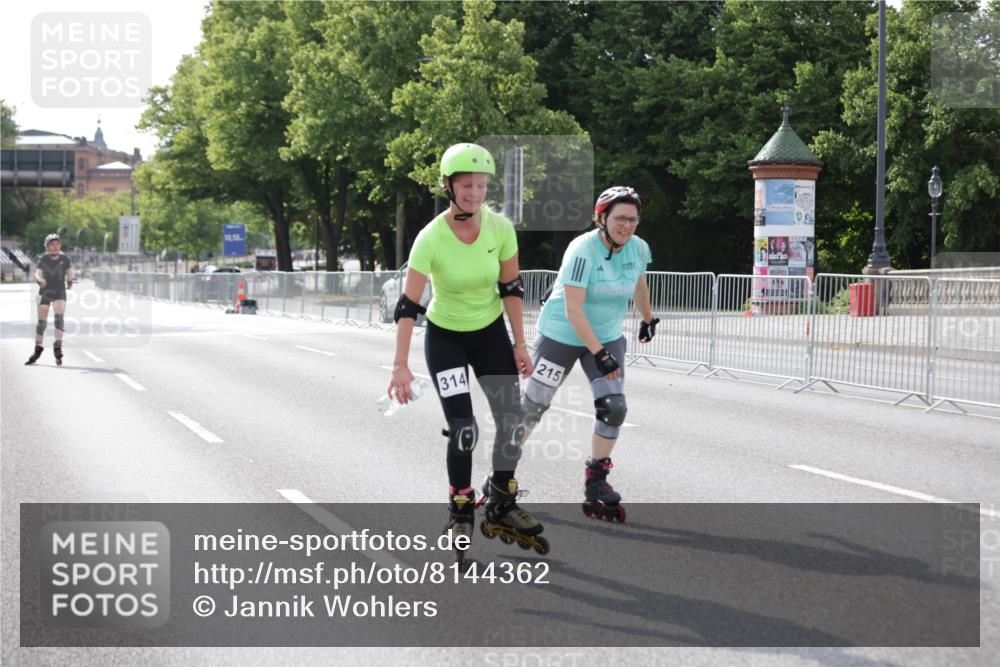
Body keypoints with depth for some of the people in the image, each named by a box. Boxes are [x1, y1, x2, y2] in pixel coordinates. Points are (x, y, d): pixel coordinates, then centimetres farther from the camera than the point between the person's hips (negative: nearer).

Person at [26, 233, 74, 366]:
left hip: (59, 292, 0)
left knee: (60, 316, -22)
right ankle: (38, 349, 18)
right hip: (45, 292, 0)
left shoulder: (64, 259, -3)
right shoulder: (43, 259, -7)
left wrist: (69, 281, 7)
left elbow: (69, 271, 17)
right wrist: (39, 280, -40)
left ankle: (58, 346, -21)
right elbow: (38, 273, -22)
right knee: (42, 322, 3)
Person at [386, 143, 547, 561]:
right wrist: (401, 366, -30)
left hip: (491, 333, 3)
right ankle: (461, 514, 11)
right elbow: (408, 305, -25)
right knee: (463, 431, -11)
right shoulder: (432, 238, -25)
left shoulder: (500, 228, -16)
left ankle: (501, 507, 19)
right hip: (445, 338, -3)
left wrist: (520, 344, -4)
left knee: (513, 422, -2)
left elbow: (511, 287, -4)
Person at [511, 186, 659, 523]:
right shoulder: (583, 250, -26)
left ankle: (596, 485, 5)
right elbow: (573, 310, -28)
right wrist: (599, 354, -31)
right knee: (533, 406, 3)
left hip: (608, 337, 5)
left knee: (614, 409, -10)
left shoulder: (638, 248, -7)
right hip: (562, 335, -5)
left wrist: (648, 319, 30)